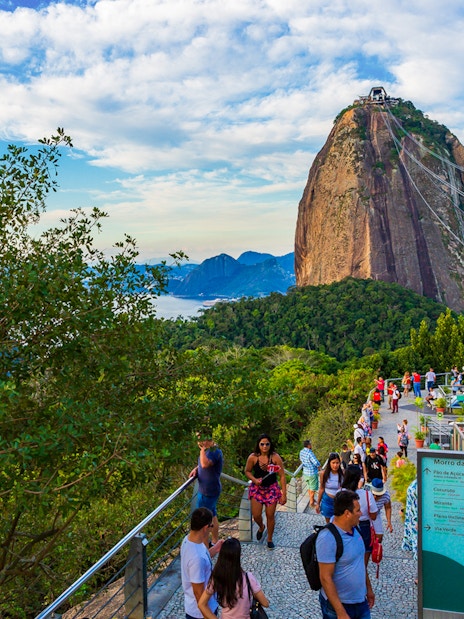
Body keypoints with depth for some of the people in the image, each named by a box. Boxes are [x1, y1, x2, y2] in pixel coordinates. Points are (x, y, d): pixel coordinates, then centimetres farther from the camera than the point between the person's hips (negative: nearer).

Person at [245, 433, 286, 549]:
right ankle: (261, 527, 37)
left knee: (270, 515, 4)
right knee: (256, 515, 0)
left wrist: (284, 494, -12)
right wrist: (254, 480, -15)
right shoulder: (253, 457, -12)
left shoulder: (275, 457, -15)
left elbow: (282, 476, -11)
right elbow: (247, 471, 4)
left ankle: (269, 540, 28)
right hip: (257, 488, 1)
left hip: (271, 489, -1)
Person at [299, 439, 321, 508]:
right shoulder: (310, 453, -27)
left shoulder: (301, 452, -2)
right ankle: (311, 503, 15)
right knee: (312, 489, 7)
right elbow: (316, 463, -26)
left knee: (309, 487, 24)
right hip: (312, 473, -8)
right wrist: (319, 466, -5)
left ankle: (311, 499, 40)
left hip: (305, 473, 8)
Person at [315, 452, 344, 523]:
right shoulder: (324, 473, -8)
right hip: (327, 501, 1)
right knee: (329, 523, 10)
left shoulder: (343, 473, -11)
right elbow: (321, 489, 3)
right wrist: (318, 503, 7)